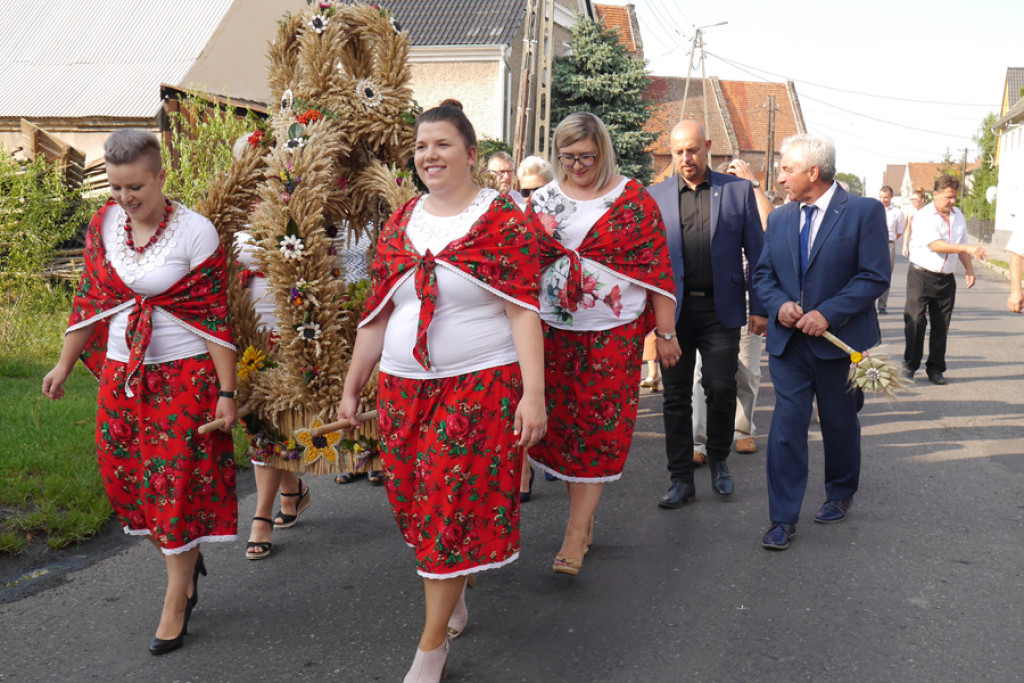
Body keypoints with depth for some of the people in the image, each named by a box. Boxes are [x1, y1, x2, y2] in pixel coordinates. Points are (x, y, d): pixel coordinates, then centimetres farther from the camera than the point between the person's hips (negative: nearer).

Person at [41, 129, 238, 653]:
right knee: (122, 472, 7)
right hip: (122, 372, 5)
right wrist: (65, 364, 13)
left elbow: (215, 316, -11)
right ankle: (185, 556, 31)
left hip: (184, 373, -5)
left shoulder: (195, 232, -12)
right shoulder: (103, 225, 2)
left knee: (176, 479, -1)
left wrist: (226, 392, -12)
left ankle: (176, 599, 14)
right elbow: (89, 299, 12)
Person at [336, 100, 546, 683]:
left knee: (455, 505, -1)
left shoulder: (504, 220, -4)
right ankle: (455, 597, 35)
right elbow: (377, 315, 13)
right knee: (418, 500, 10)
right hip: (405, 386, 5)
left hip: (480, 387, -5)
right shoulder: (400, 224, 10)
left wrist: (534, 392, -17)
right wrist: (352, 388, 14)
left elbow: (523, 311, -9)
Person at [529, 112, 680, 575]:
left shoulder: (633, 199, 0)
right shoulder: (541, 201, 8)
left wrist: (665, 332, -3)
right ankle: (584, 514, 22)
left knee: (599, 428, -5)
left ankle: (576, 533, -1)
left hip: (613, 333, -3)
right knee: (560, 423, 6)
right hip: (552, 331, 3)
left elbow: (657, 265, -1)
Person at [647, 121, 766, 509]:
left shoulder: (739, 191, 5)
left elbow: (756, 253, 5)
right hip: (673, 311, 1)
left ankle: (718, 460, 25)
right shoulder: (654, 197, 7)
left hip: (720, 309, -1)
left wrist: (759, 308, 1)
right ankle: (681, 479, 15)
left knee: (721, 389, -1)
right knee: (676, 396, 5)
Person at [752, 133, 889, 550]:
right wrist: (779, 305, -8)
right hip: (788, 343, 3)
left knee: (840, 424, 14)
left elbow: (875, 276, -11)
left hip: (840, 341, -3)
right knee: (786, 427, -3)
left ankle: (840, 496, 38)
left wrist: (827, 314, -19)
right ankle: (783, 519, 3)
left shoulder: (864, 212, -7)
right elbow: (762, 274, 13)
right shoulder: (779, 218, 10)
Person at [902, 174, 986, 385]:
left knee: (941, 325, 5)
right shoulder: (924, 216, -9)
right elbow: (935, 245, -21)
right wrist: (967, 248, -27)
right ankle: (909, 365, 5)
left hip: (946, 279, 5)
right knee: (916, 321, -8)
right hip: (921, 275, -5)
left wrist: (969, 269, 11)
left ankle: (935, 368, 14)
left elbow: (963, 245, 22)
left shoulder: (958, 215, 13)